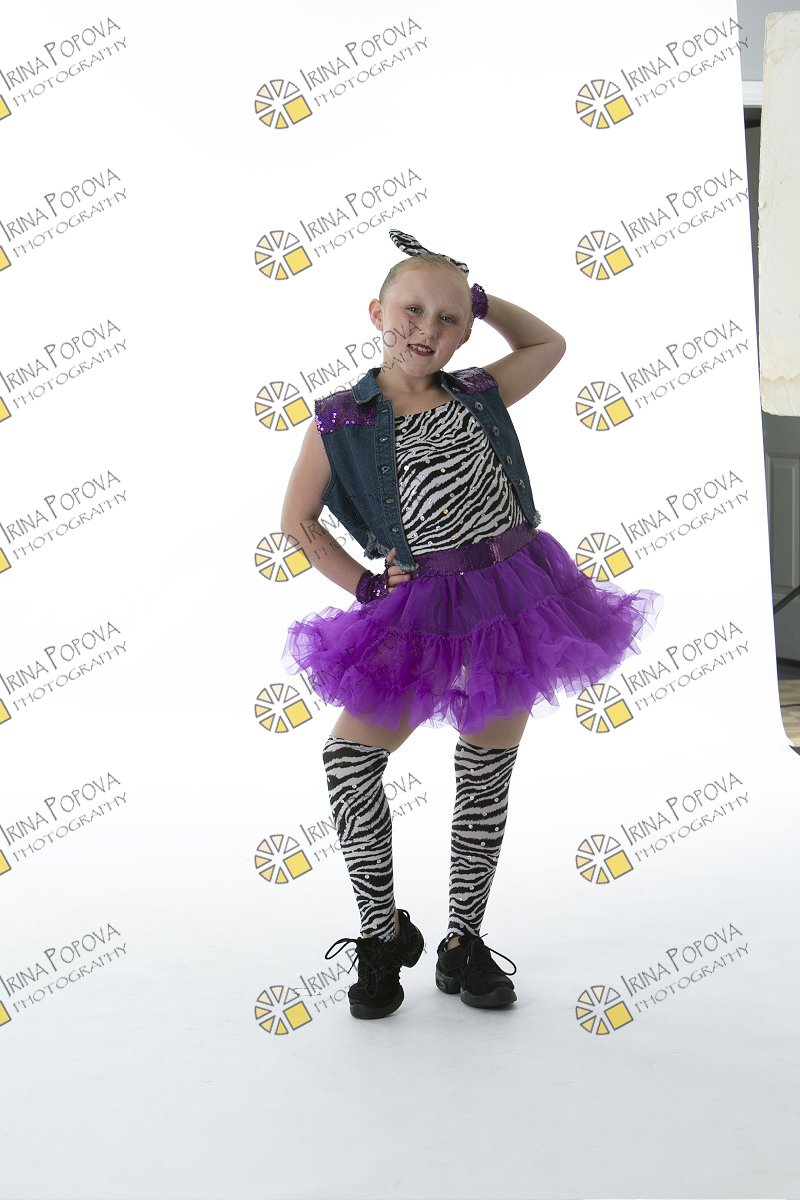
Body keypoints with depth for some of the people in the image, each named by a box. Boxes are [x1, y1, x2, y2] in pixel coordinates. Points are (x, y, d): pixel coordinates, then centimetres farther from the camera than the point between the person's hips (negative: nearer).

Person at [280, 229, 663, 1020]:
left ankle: (464, 943, 25)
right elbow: (296, 522, 6)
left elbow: (549, 343, 24)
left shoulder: (478, 395, 7)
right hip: (423, 614, -2)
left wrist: (476, 296, 13)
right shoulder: (340, 422, -1)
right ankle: (384, 933, 10)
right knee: (348, 759, -13)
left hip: (512, 600, 2)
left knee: (485, 779, 8)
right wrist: (366, 588, -1)